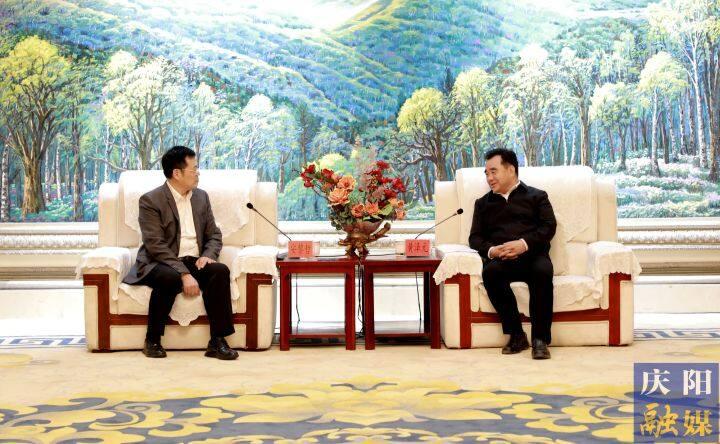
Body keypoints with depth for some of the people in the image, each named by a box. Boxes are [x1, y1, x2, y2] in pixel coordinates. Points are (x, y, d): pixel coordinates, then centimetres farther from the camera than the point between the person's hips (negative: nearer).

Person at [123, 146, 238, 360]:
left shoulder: (201, 197, 12)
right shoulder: (151, 200, -8)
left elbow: (214, 235, 16)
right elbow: (156, 245, -16)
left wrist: (208, 255, -8)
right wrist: (184, 274, -26)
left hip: (194, 262, 5)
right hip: (160, 264, -5)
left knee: (220, 271, -25)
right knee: (170, 278, -38)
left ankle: (217, 341, -24)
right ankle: (152, 341, -17)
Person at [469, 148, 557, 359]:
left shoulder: (536, 196, 20)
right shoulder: (483, 203, 28)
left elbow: (549, 227, 5)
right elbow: (475, 238, 17)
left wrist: (524, 243, -13)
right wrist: (491, 250, -7)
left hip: (532, 255, -1)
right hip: (500, 259, 1)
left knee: (543, 271, -36)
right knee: (490, 272, -35)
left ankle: (540, 338, -30)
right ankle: (516, 335, -25)